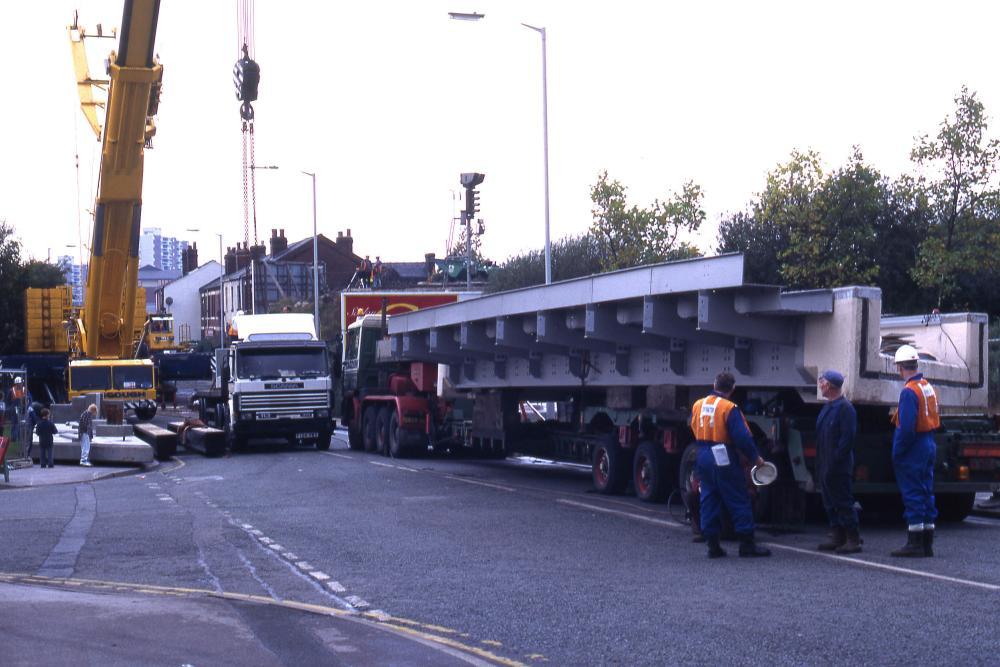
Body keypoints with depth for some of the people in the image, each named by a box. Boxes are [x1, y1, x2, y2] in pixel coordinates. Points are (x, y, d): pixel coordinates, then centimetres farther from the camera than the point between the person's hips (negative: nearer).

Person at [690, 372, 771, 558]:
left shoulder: (698, 405, 5)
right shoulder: (729, 408, -14)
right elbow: (742, 437, -16)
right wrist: (755, 457, -5)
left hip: (703, 458, 6)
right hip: (723, 459, -6)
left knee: (709, 501, 11)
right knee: (738, 501, 1)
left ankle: (712, 544, 10)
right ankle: (747, 544, 2)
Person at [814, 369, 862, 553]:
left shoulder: (845, 408, -13)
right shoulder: (827, 407, 16)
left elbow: (847, 438, -19)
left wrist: (834, 461, -21)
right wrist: (820, 462, 13)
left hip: (838, 467, -9)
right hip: (825, 466, 9)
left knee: (843, 502, -6)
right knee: (830, 502, 12)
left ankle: (853, 540, -1)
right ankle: (837, 536, 19)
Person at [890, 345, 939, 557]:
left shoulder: (909, 391, -17)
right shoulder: (928, 387, 11)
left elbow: (906, 428, -22)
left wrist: (896, 453, -14)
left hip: (913, 450, -9)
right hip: (929, 446, 9)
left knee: (912, 494, -5)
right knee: (926, 493, 12)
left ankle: (914, 544, -3)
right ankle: (927, 544, 16)